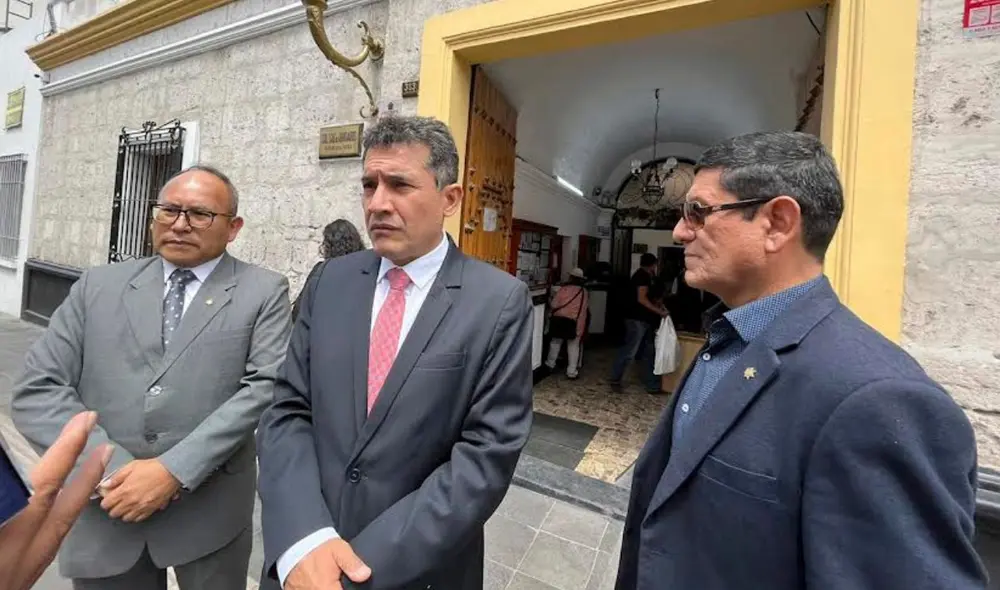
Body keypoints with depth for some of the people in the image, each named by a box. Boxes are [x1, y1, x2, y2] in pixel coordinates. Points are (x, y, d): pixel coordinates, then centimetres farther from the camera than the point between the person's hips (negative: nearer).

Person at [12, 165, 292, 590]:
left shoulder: (264, 292, -4)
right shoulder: (98, 285, 5)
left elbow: (266, 388, -13)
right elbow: (37, 390, 1)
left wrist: (174, 470, -17)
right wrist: (111, 470, -11)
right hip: (104, 511, 3)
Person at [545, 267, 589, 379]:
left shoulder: (564, 289, -7)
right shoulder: (585, 292, 2)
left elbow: (554, 305, -6)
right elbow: (587, 307, 13)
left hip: (559, 319, 0)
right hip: (575, 322, 1)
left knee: (555, 342, 18)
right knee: (573, 346, 8)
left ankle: (550, 364, 31)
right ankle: (572, 372, 7)